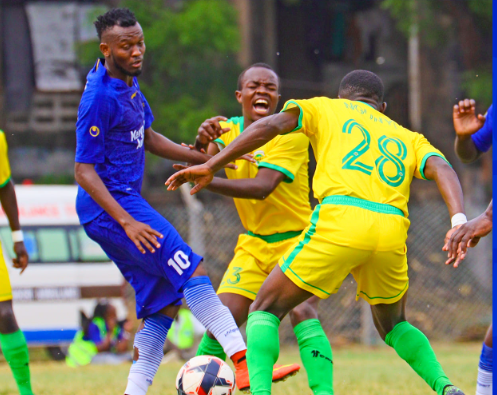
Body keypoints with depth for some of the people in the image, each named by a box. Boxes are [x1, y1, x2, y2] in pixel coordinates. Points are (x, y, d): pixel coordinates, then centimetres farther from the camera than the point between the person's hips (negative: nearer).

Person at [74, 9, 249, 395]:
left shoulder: (128, 81, 10)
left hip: (126, 203, 10)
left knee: (165, 302, 7)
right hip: (111, 207, -10)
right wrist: (127, 221, -26)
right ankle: (244, 361, -24)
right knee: (191, 272, -18)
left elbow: (148, 138, 23)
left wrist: (204, 158, 15)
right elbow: (84, 171, -19)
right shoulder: (100, 98, -18)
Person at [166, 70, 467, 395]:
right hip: (392, 228, 4)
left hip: (340, 221, -3)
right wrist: (459, 221, -7)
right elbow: (440, 167, 9)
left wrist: (211, 166, 6)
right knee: (392, 325, 29)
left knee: (265, 310, 10)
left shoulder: (327, 109, 24)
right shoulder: (408, 138, 29)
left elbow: (269, 127, 7)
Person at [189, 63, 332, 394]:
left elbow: (262, 187, -27)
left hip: (297, 239, -5)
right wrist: (201, 143, -36)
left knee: (302, 312, -26)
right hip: (253, 244, 5)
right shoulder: (228, 130, 2)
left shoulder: (290, 133, -16)